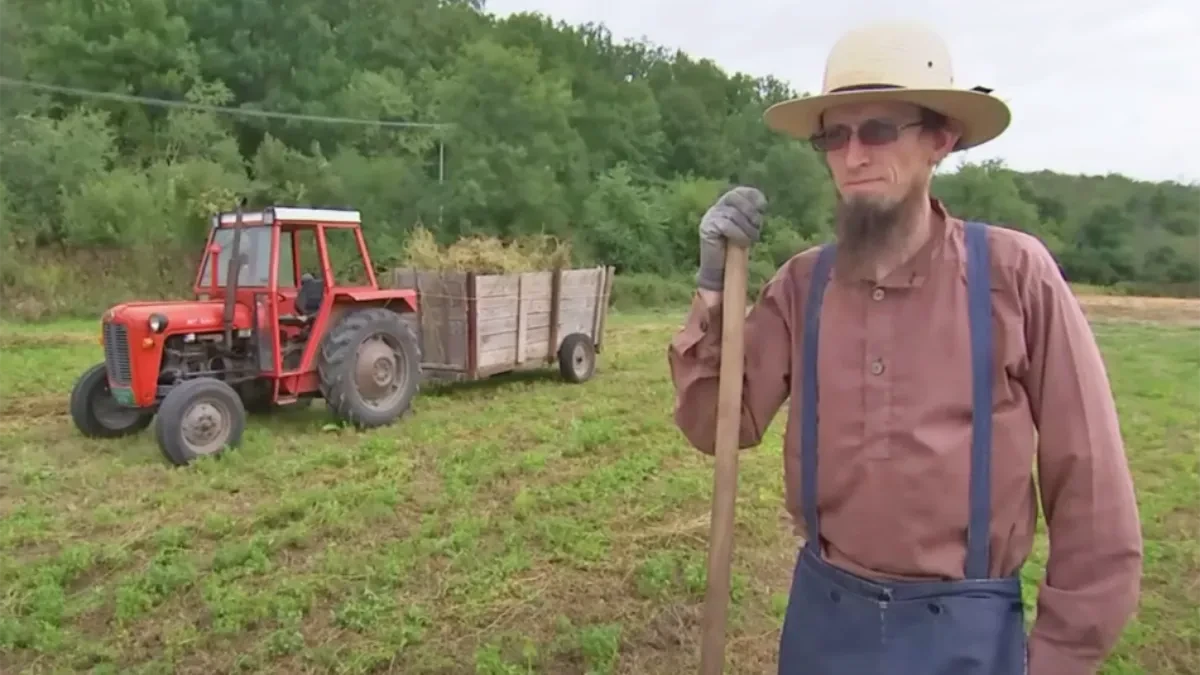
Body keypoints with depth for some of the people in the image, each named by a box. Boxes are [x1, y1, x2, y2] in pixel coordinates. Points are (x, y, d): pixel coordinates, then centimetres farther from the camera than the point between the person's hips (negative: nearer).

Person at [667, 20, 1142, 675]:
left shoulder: (1015, 271, -12)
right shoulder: (801, 284, -3)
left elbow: (1088, 479, -7)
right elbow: (719, 425, -5)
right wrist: (714, 286, -14)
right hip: (825, 610, 3)